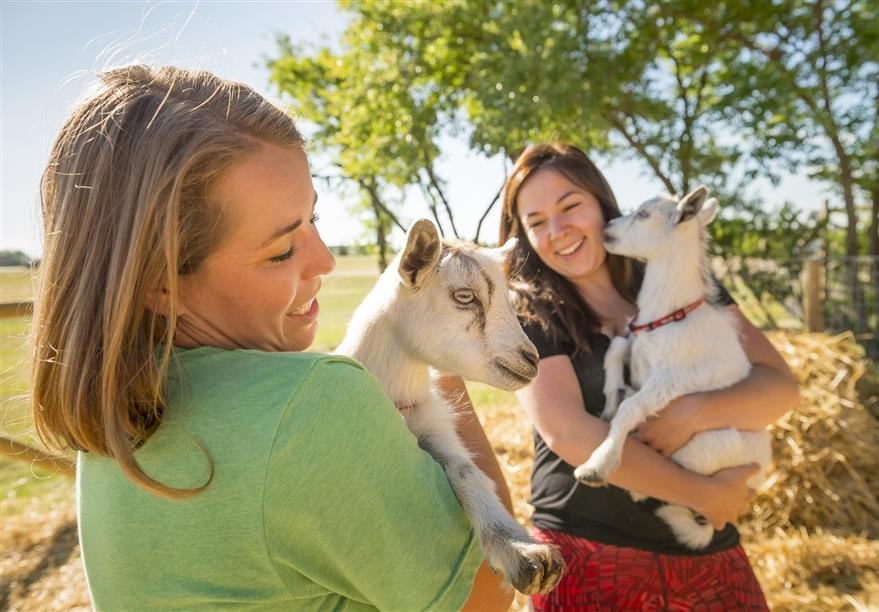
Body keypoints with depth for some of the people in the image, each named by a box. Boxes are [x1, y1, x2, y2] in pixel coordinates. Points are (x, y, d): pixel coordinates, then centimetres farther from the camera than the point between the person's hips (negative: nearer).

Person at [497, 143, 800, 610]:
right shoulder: (527, 315, -7)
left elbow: (780, 385, -2)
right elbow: (567, 433, -18)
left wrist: (696, 413, -21)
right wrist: (704, 494, -16)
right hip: (589, 557, -3)